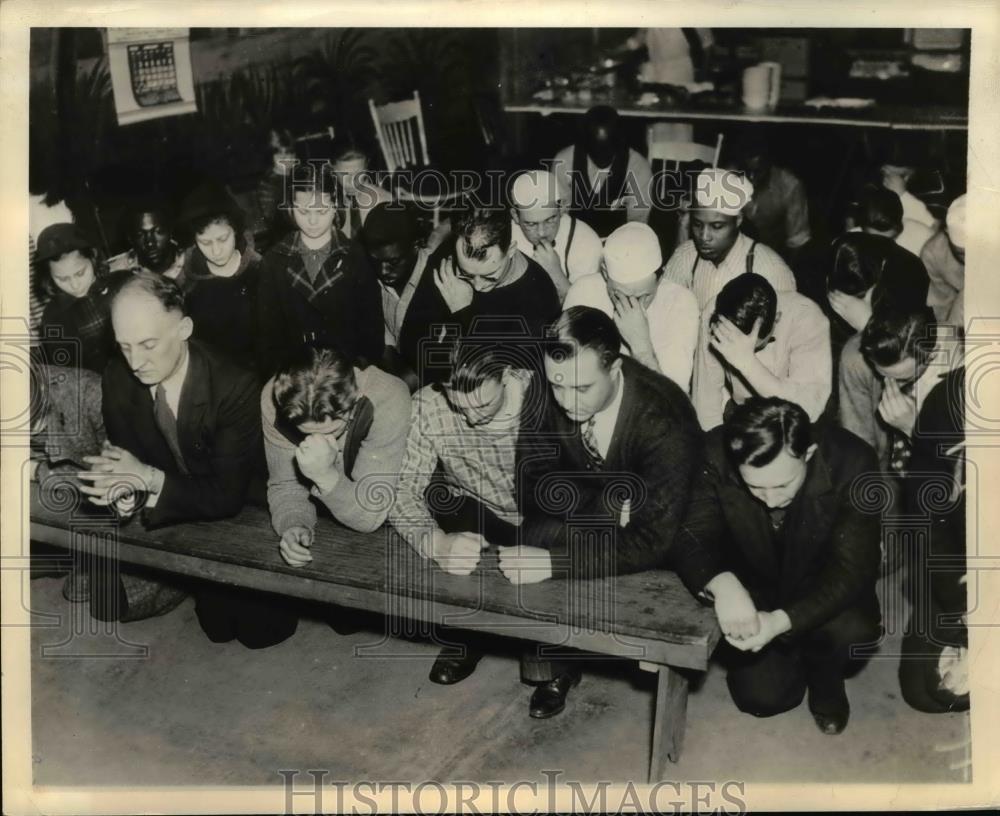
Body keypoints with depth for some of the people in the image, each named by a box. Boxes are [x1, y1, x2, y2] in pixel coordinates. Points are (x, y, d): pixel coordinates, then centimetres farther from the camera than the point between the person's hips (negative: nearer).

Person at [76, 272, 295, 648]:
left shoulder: (236, 387, -26)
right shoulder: (117, 378, -10)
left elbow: (228, 496, -24)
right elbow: (123, 457, -2)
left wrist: (151, 479, -32)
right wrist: (124, 488, -25)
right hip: (164, 519, 5)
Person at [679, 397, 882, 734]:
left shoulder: (851, 462, -30)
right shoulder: (715, 456, -28)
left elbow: (851, 568, -28)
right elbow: (692, 540, -21)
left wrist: (782, 620, -44)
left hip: (823, 590, -1)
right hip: (753, 589, 1)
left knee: (850, 627, -31)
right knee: (762, 696, -13)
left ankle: (825, 676, 5)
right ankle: (788, 658, 23)